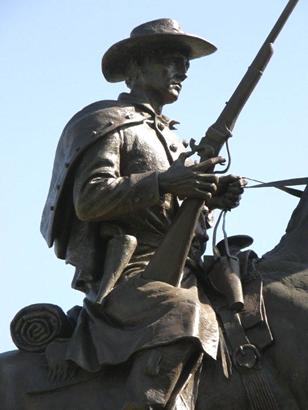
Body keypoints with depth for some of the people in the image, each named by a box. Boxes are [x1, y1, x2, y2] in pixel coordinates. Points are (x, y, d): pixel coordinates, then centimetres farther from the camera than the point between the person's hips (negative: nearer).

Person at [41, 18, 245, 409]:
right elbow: (88, 200, -13)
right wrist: (164, 183, -21)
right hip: (124, 274, -9)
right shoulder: (105, 123, 2)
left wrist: (212, 198, 7)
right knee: (184, 314, -35)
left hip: (177, 273, 9)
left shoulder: (170, 139, 29)